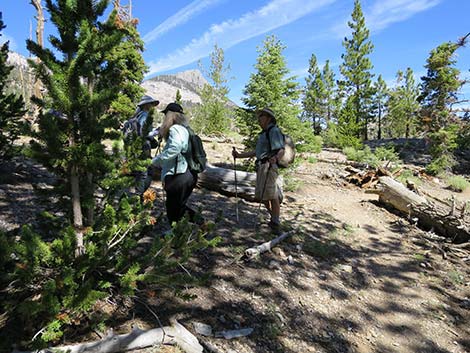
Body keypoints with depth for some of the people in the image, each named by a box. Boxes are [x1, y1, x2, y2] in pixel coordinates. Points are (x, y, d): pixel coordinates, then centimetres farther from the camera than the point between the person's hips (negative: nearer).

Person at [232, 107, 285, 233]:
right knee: (262, 196, 11)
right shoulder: (263, 133, 25)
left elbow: (281, 150, -19)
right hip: (261, 167, 10)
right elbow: (255, 152, 25)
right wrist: (239, 155, 22)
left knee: (272, 196, -11)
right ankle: (274, 219, 23)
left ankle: (276, 224, -6)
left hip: (269, 166, -10)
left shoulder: (274, 131, -6)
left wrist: (275, 158, -40)